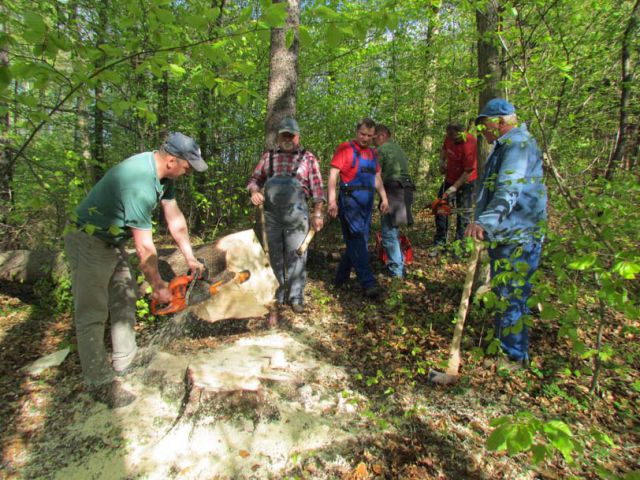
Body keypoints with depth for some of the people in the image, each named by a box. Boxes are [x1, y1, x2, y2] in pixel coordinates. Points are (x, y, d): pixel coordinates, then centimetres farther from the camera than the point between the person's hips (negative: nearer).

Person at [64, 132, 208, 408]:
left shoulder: (162, 172, -5)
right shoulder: (141, 183, -34)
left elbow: (175, 219, 3)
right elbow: (144, 246, -27)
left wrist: (190, 259, 5)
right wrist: (158, 286, -15)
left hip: (113, 242, 10)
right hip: (89, 243, -10)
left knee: (125, 299, 13)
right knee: (93, 315, -4)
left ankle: (124, 363, 25)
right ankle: (99, 383, 6)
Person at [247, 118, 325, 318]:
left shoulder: (308, 158, 7)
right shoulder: (268, 156, 15)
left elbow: (317, 188, 3)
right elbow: (254, 179, 17)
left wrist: (317, 214, -4)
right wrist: (254, 191, -5)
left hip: (296, 216, -2)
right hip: (270, 215, 3)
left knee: (296, 257, 2)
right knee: (274, 258, 8)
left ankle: (296, 298, 15)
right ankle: (275, 300, 19)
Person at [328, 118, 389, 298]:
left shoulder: (372, 153, 20)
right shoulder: (344, 148, -2)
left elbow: (377, 177, 24)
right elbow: (333, 174, -9)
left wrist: (384, 198, 14)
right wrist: (332, 200, -18)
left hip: (367, 202, 8)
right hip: (350, 200, -7)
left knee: (359, 240, 9)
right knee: (356, 239, -11)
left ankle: (341, 278, 22)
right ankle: (368, 282, -11)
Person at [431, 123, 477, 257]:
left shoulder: (469, 145, -29)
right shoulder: (449, 137, -8)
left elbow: (468, 172, -25)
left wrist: (454, 188, -24)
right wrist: (442, 161, -2)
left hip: (465, 182, -7)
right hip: (450, 179, 7)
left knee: (463, 214, -1)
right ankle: (440, 243, 12)